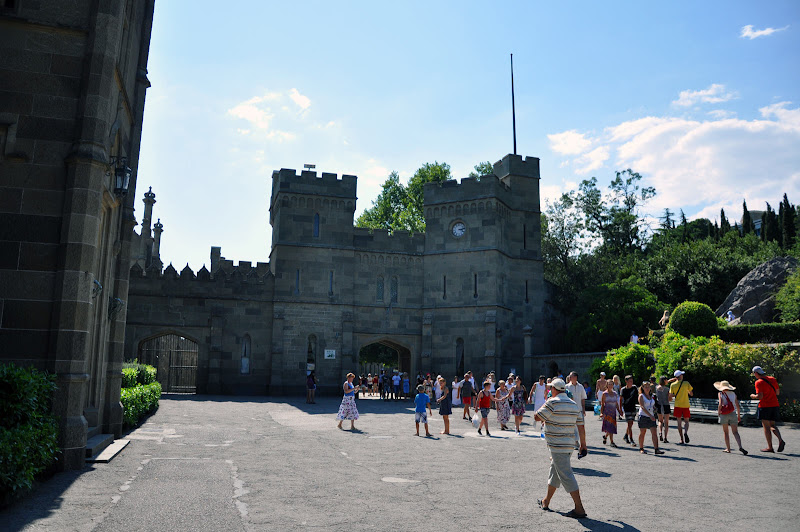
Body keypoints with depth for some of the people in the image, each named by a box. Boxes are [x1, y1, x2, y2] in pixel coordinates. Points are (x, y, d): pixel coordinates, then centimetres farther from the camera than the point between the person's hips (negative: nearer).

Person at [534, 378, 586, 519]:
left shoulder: (552, 403, -15)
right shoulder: (574, 404, 9)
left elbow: (537, 417, -7)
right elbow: (575, 423, 16)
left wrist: (545, 403, 6)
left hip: (557, 446, -9)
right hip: (569, 445, 9)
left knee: (566, 476, -6)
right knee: (554, 472, 20)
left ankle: (579, 509, -6)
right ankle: (546, 502, 33)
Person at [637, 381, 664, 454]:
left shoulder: (651, 396, 12)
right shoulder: (641, 396, -6)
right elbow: (642, 407, -17)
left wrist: (655, 408, -1)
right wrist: (650, 415, -26)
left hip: (651, 417, 5)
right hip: (643, 416, -5)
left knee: (654, 433, -5)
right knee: (642, 433, 4)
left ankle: (656, 449, -7)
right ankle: (641, 449, 15)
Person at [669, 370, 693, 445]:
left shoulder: (672, 385, -1)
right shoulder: (686, 383, -3)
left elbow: (670, 396, -3)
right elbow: (691, 394, 5)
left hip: (677, 405, 1)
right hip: (685, 405, 0)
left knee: (679, 423, 6)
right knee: (686, 421, 12)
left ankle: (682, 440, 4)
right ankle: (685, 432, -17)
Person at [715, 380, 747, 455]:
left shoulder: (720, 394, 0)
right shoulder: (733, 393, 10)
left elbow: (720, 405, -11)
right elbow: (738, 406, 11)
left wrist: (718, 413, 3)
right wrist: (739, 415, 20)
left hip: (724, 415, -2)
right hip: (733, 414, 2)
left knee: (725, 432, 10)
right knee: (735, 432, -2)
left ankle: (728, 448, 11)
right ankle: (740, 447, -22)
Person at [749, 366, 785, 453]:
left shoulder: (759, 382, -12)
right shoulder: (772, 379, 10)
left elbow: (760, 396, -18)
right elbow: (778, 392, 16)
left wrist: (753, 396, 1)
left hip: (765, 406, -7)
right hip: (775, 405, 7)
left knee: (766, 427, 0)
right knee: (772, 425, 15)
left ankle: (770, 447, 1)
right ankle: (780, 440, -8)